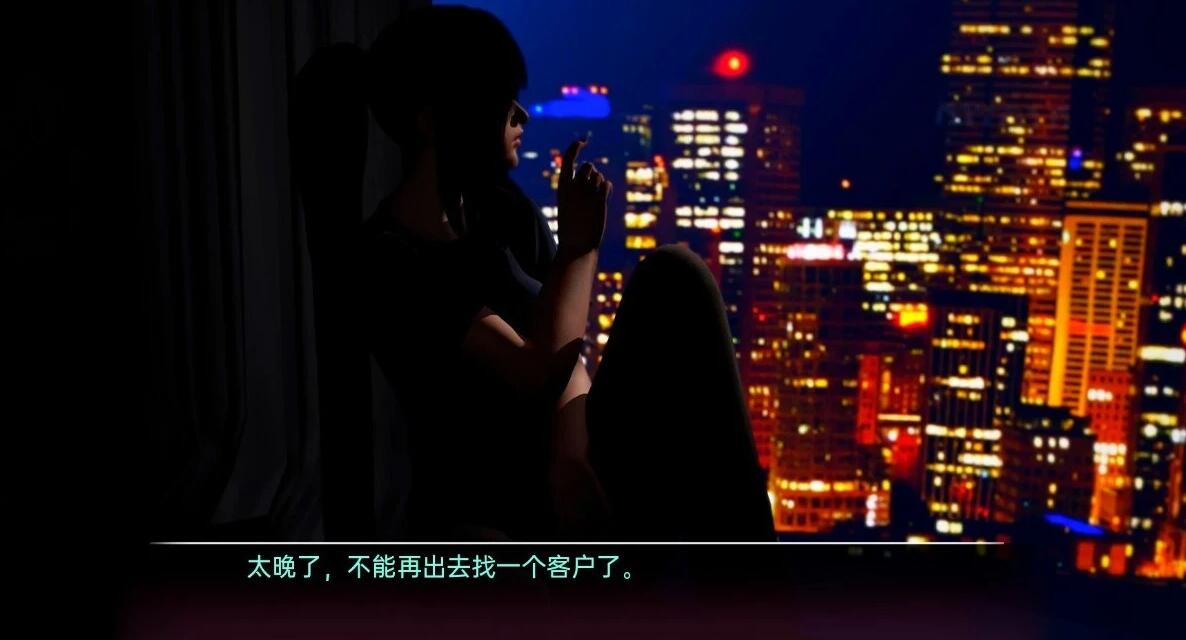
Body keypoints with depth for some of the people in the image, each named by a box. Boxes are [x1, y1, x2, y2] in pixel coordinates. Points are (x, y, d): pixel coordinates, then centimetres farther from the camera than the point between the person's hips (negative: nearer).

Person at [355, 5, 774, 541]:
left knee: (674, 273, -16)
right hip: (482, 509, -5)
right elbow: (539, 371, -23)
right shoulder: (389, 260, -18)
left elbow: (564, 350, -4)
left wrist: (569, 450, -23)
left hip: (571, 465, 6)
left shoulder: (507, 212, 4)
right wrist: (579, 245, -12)